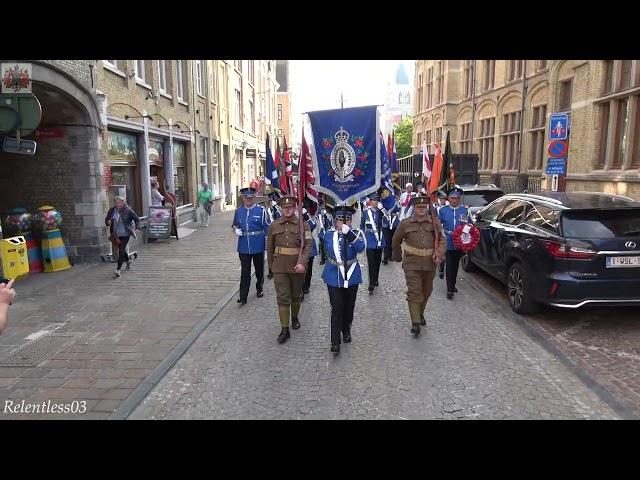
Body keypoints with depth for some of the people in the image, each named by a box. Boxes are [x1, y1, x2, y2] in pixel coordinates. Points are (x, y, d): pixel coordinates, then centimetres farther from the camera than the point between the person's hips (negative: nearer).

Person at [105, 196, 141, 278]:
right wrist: (108, 222, -13)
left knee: (121, 251, -10)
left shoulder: (128, 211, -8)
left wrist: (137, 228, -15)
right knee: (122, 250, 21)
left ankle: (118, 270, -7)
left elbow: (136, 219, -1)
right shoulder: (112, 211, 2)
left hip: (125, 234, -5)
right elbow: (106, 220, 11)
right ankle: (128, 261, 50)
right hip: (116, 235, 5)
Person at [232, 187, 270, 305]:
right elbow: (234, 224, 18)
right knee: (245, 272, 0)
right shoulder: (238, 211, 4)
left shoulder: (261, 210, -6)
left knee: (259, 270, 15)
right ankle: (243, 297, 2)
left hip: (258, 246, -1)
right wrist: (236, 229, -6)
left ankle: (259, 289, 36)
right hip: (244, 247, 1)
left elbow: (267, 228, -4)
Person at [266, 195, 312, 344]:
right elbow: (270, 248, 12)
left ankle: (294, 317, 41)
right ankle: (285, 330, 2)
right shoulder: (274, 226, 3)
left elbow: (308, 245, -10)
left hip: (297, 267, 0)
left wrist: (302, 263, -22)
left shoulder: (303, 225, -3)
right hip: (280, 268, 1)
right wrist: (271, 265, 15)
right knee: (283, 298, -3)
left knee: (296, 296, 16)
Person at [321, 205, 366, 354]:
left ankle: (346, 330, 38)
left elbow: (360, 248, -25)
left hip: (351, 276, 1)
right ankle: (335, 341, -2)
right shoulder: (329, 234, -1)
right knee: (337, 308, -6)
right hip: (334, 277, -1)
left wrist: (348, 233, -33)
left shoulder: (356, 233, -6)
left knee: (349, 307, 15)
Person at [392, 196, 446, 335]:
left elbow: (442, 240, 1)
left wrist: (439, 253, -18)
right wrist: (398, 257, 20)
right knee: (414, 292, -10)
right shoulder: (405, 224, 0)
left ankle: (420, 313, 40)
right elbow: (396, 241, 13)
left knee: (426, 292, 16)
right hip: (412, 264, -3)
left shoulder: (435, 223, 4)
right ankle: (415, 322, -4)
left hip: (429, 264, 3)